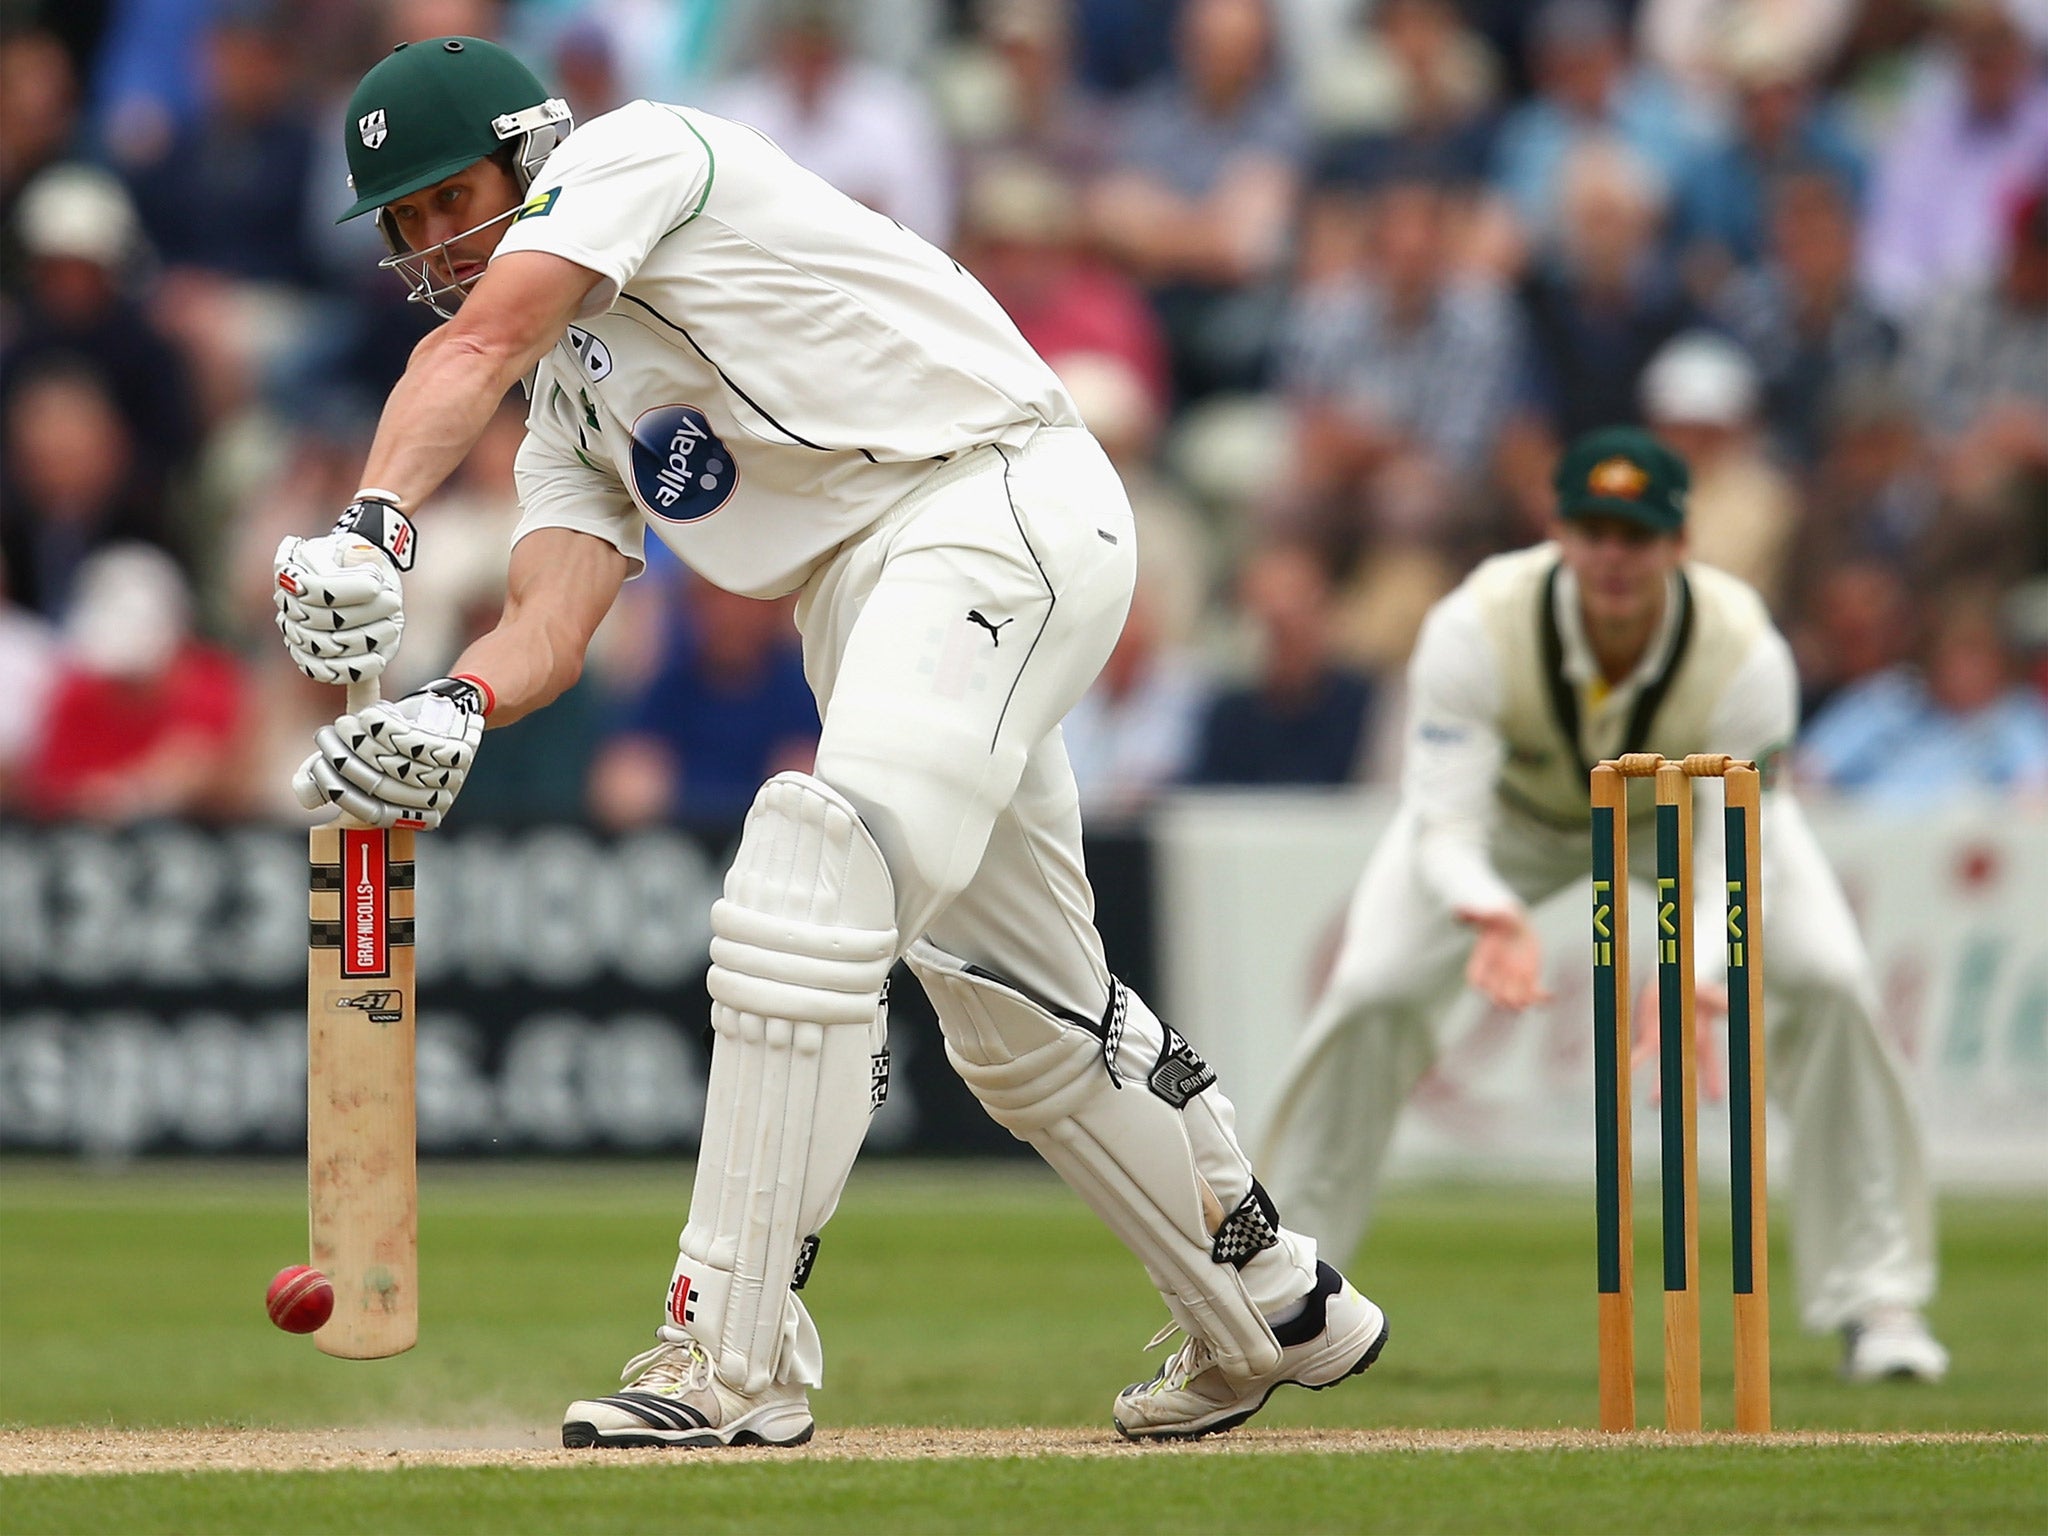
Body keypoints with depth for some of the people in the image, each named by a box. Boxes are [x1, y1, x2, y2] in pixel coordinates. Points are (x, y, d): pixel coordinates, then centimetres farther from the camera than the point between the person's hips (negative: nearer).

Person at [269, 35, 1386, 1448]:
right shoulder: (572, 411, 22)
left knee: (809, 896, -23)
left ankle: (732, 1357, -26)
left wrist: (377, 525, -35)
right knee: (1020, 1010, 16)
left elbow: (476, 349, -19)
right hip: (859, 592, 10)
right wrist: (454, 710, -20)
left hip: (998, 498, -10)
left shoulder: (635, 152, -1)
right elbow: (554, 619, 3)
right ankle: (1276, 1310, 32)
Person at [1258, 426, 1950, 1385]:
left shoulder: (1746, 653, -36)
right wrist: (1490, 917, -61)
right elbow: (1442, 827, -38)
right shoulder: (1475, 629, -37)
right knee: (1372, 990, -18)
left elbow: (1736, 861, -36)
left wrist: (1692, 977, -56)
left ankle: (1877, 1300, -9)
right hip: (1517, 805, 0)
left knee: (1829, 977, -21)